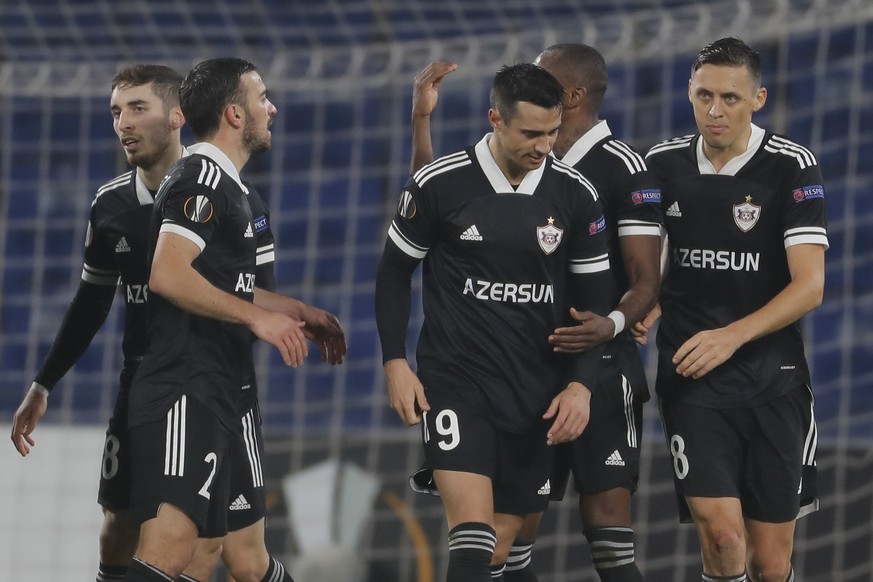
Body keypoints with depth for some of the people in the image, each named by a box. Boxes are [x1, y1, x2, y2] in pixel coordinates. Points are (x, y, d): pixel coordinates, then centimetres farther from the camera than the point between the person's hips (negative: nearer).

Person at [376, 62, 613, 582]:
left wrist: (581, 384, -4)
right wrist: (396, 363, -2)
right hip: (454, 379, -3)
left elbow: (594, 298, 7)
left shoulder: (575, 196, -1)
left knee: (503, 537, 7)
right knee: (472, 525, -20)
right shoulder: (439, 184, -7)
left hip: (537, 391, 3)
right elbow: (395, 272, 6)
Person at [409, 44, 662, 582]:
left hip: (599, 370, -7)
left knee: (607, 533, -12)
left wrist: (613, 325, -32)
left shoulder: (622, 168, -8)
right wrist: (422, 119, 8)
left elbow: (646, 280, -12)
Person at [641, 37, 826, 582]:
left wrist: (733, 336, -25)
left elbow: (809, 286, -13)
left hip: (773, 380, -1)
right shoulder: (663, 164, 4)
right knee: (722, 534, -19)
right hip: (691, 381, 1)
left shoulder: (792, 167, -6)